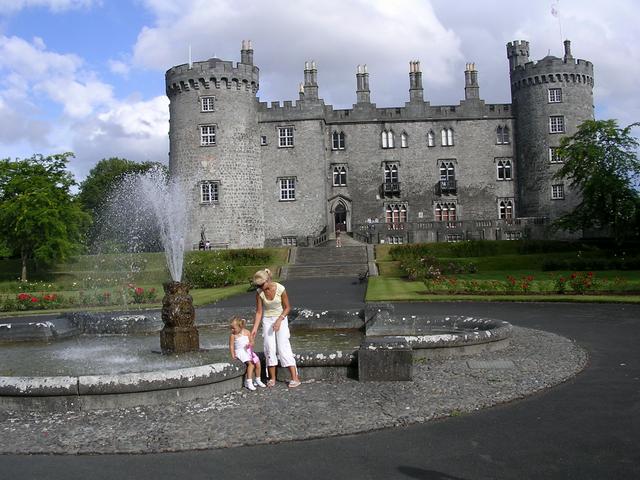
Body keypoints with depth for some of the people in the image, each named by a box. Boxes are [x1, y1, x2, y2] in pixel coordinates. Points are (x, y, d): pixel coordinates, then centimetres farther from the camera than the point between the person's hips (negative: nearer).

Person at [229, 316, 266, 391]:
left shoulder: (247, 332, 2)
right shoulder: (233, 335, -5)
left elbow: (251, 342, 9)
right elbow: (231, 346, -3)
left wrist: (250, 344, -14)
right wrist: (233, 355, -11)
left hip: (248, 351, 4)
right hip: (240, 352, -4)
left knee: (258, 363, -6)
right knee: (251, 364, -25)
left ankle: (258, 380, 14)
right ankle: (249, 382, -23)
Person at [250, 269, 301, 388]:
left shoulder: (280, 289, -20)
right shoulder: (259, 292, -12)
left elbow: (287, 307, -9)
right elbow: (259, 312, -6)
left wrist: (279, 320, -19)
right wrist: (255, 328, -11)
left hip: (281, 318, -3)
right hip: (267, 320, 3)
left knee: (283, 346, -10)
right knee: (269, 348, -4)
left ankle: (295, 378, -8)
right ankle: (272, 378, 7)